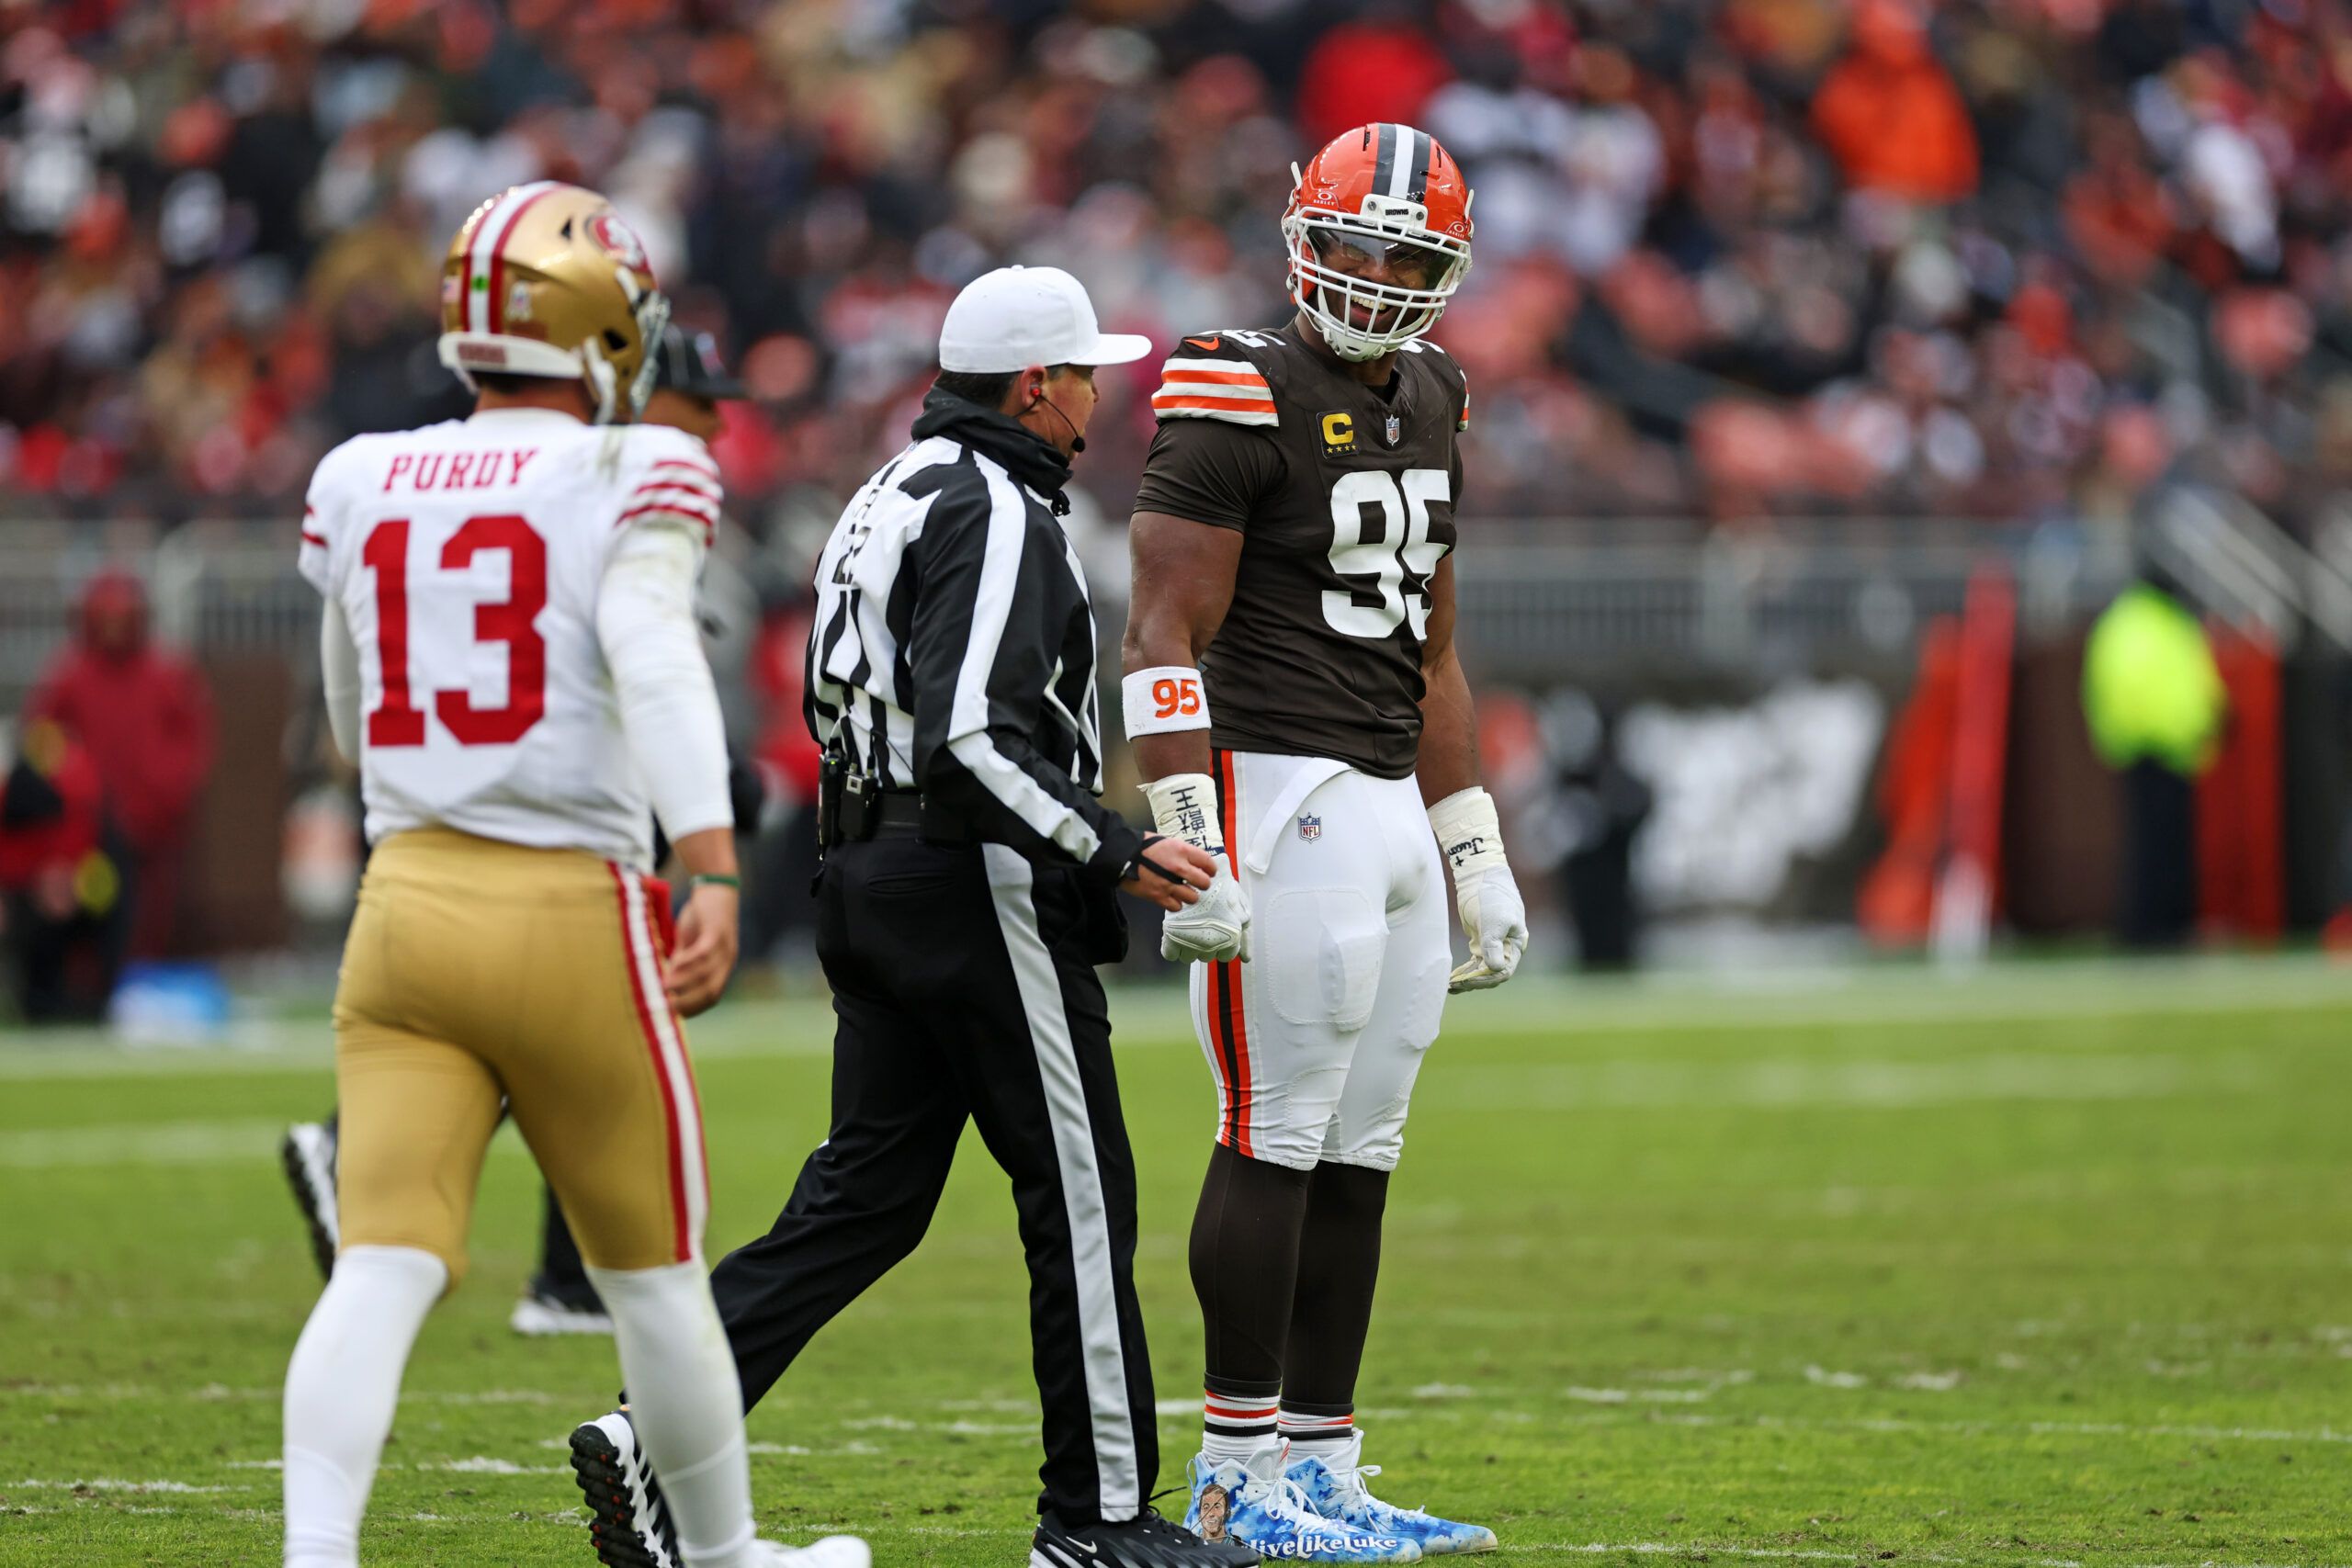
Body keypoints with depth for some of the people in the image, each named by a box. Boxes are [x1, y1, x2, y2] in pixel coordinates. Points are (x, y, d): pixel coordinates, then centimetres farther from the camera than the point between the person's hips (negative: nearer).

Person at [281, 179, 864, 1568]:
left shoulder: (360, 485, 11)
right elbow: (654, 659, -20)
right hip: (572, 911, -3)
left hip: (404, 899, 3)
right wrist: (715, 874, -27)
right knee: (655, 1275, 13)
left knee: (384, 1270, -6)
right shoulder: (632, 476, -3)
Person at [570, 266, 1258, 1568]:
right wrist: (1115, 853, -22)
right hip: (978, 889, -10)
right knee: (1080, 1199, 0)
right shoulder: (995, 513, -15)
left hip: (874, 877, 10)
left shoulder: (896, 494, 17)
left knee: (863, 1198, 8)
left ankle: (657, 1429, -3)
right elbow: (971, 739, -24)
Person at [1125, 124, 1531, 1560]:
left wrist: (1476, 857, 22)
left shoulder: (1429, 407, 16)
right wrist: (1190, 847, -19)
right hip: (1283, 795, -8)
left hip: (1389, 801, 8)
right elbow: (1169, 636, -13)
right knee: (1278, 1144, -7)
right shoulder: (1243, 395, -9)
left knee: (1360, 1156, 8)